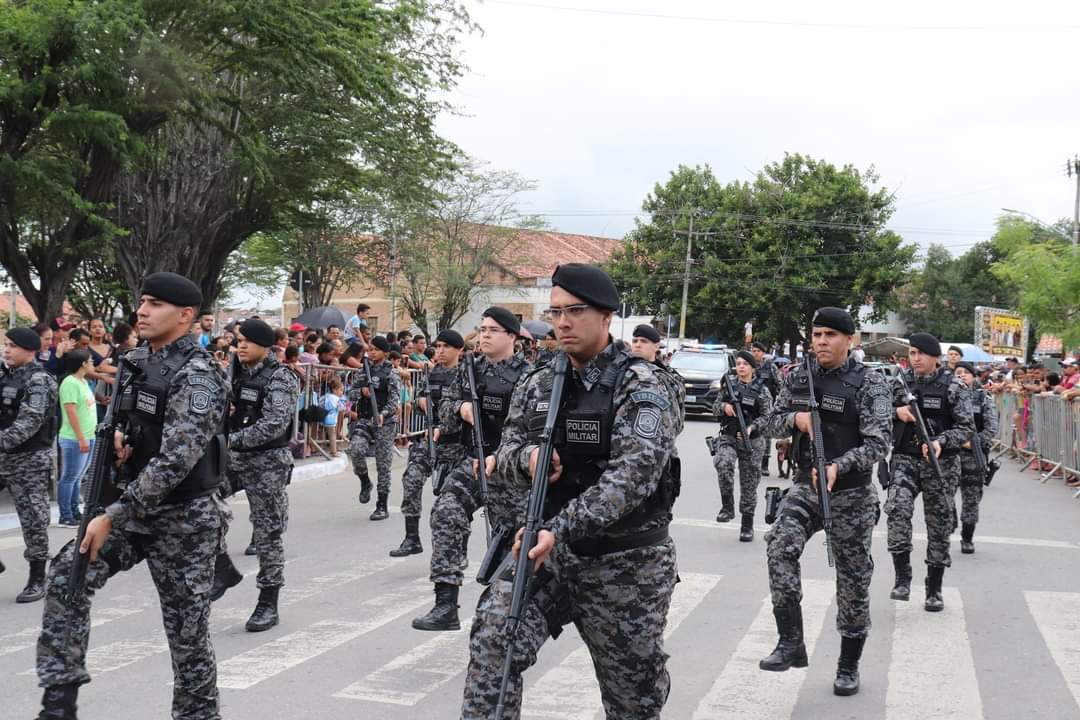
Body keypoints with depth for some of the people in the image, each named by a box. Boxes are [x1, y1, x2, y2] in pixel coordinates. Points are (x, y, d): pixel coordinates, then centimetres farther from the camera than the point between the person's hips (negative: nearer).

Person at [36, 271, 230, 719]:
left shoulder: (196, 375, -19)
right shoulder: (136, 359, 7)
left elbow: (175, 460, -27)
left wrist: (112, 516, -25)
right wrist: (116, 435, -1)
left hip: (183, 518, -8)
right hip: (137, 506, 8)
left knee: (186, 627, 1)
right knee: (66, 575, -4)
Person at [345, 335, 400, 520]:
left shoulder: (391, 373, -1)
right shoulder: (361, 371, 12)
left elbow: (395, 398, -11)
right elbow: (351, 394, 12)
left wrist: (383, 414, -28)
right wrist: (361, 391, -10)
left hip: (385, 422, -3)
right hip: (363, 419, 3)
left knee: (383, 464, -2)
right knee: (355, 449, -23)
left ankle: (382, 506, 9)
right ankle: (364, 482, 5)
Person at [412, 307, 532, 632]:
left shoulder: (525, 375, -8)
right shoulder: (470, 369, 11)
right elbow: (445, 406, 17)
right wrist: (460, 407, -6)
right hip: (472, 459, 5)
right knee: (446, 513, -16)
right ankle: (446, 604, -16)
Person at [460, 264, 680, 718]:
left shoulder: (639, 387, -12)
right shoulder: (536, 386, 7)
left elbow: (633, 475, -23)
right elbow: (505, 456, 8)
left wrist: (559, 528, -33)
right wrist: (526, 458, -17)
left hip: (624, 562, -4)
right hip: (544, 547, 4)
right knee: (493, 638, -20)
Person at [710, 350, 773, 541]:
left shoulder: (762, 390, 0)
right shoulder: (728, 386, 7)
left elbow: (766, 416, -3)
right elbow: (715, 408, 12)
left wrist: (751, 428, -20)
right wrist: (724, 406, -10)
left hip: (752, 441, -1)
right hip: (728, 437, 1)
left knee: (749, 483, 4)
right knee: (723, 463, -30)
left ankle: (747, 525, 17)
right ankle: (728, 507, -15)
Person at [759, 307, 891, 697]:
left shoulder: (869, 383, -10)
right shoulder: (797, 376, 4)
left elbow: (878, 443, -17)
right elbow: (771, 424, 10)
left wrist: (839, 466, -33)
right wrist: (795, 418, -13)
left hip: (851, 492, -3)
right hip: (805, 484, 3)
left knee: (853, 581, 6)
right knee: (780, 546, -24)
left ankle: (849, 665, 24)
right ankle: (791, 642, -16)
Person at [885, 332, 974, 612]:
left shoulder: (953, 386, -3)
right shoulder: (900, 382, 6)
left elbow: (967, 427, -5)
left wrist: (941, 442, -22)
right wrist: (896, 411, -8)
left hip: (941, 463, -1)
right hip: (905, 459, 1)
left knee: (939, 526, 5)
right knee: (898, 510, -23)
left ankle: (934, 591, 19)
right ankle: (902, 579, -15)